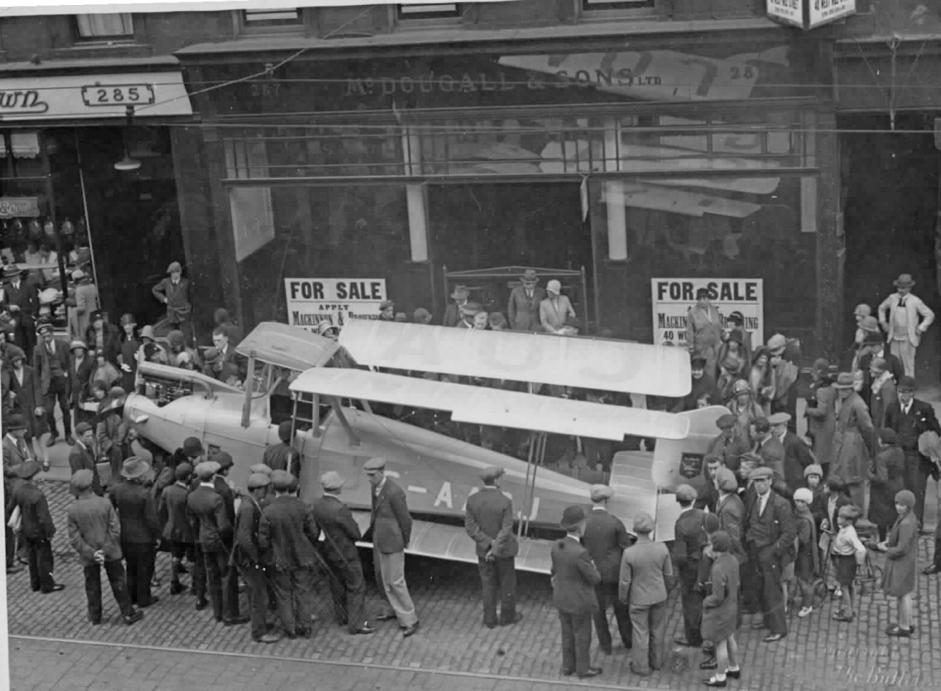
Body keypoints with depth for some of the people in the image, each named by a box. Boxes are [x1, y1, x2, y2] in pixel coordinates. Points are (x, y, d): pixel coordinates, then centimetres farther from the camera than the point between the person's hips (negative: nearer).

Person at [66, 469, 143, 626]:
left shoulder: (72, 511, -13)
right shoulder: (105, 503, -16)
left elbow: (74, 539, -13)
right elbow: (115, 529, -15)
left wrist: (91, 553, -12)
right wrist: (107, 550, -11)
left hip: (89, 556, 1)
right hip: (110, 553, -1)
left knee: (92, 586, 17)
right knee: (118, 583, 13)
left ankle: (94, 617, 29)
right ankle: (128, 614, 20)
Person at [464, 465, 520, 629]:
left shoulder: (472, 500, -14)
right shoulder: (505, 502, -25)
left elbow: (471, 528, -15)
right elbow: (506, 531, -27)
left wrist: (489, 544, -17)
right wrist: (495, 551, -23)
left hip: (484, 548, 3)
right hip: (504, 548, -3)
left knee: (489, 585, 17)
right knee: (507, 583, 17)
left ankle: (490, 619, 24)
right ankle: (507, 616, 32)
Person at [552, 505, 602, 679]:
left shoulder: (556, 546, -12)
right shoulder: (580, 553, -34)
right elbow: (595, 579, -21)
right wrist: (592, 567, -1)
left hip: (562, 598, 6)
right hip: (579, 602, -6)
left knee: (568, 633, 24)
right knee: (582, 636, 16)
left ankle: (568, 666, 40)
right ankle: (583, 669, 34)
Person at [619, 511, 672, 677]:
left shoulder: (629, 553, -30)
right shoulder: (662, 548, -21)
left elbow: (624, 581, -18)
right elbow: (668, 573, -6)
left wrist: (623, 597, 2)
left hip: (639, 598, -3)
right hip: (659, 595, 3)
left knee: (640, 632, 16)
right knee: (658, 629, 23)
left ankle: (641, 666, 31)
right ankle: (657, 660, 41)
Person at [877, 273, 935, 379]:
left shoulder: (915, 301, -8)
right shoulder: (892, 298, 3)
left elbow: (930, 315, -1)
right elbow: (882, 308, 23)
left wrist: (921, 328, -7)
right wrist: (883, 322, 14)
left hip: (908, 339, -4)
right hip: (895, 338, 4)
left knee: (908, 364, -3)